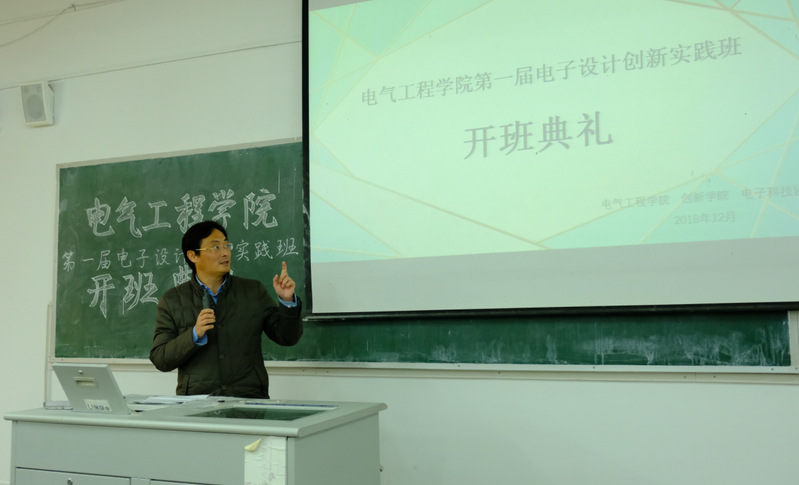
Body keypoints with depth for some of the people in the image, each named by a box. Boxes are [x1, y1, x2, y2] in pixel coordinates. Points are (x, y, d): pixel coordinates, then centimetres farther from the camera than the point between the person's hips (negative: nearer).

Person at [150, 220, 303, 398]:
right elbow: (160, 360, 4)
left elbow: (287, 337, 10)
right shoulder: (172, 300, 8)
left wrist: (287, 301, -6)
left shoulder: (253, 291, 10)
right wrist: (195, 334, -12)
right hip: (197, 402, 0)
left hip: (250, 398, 1)